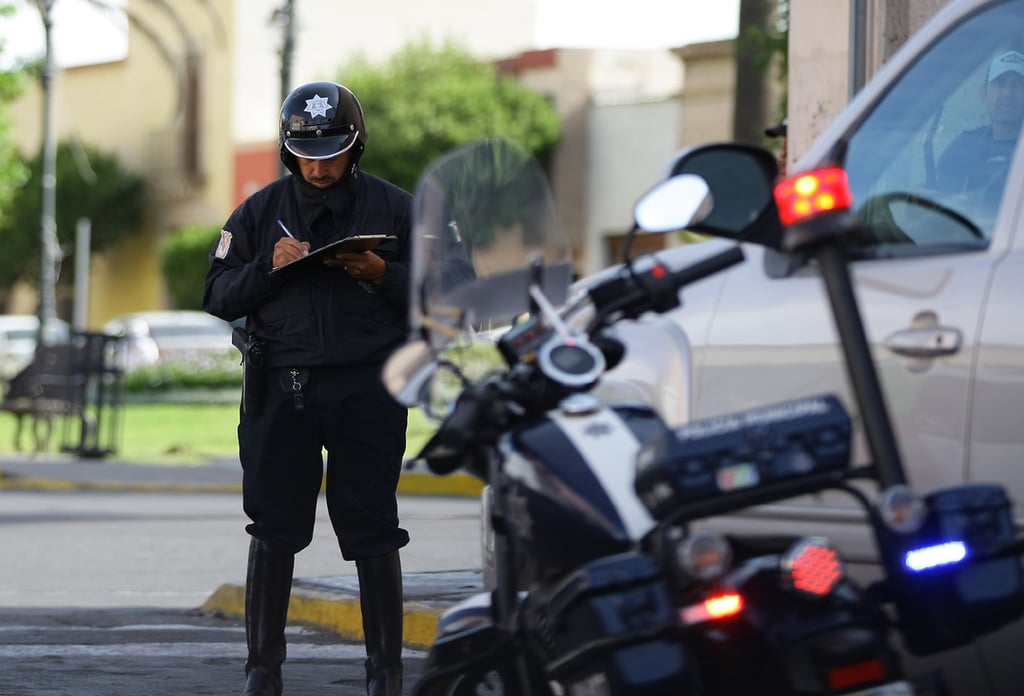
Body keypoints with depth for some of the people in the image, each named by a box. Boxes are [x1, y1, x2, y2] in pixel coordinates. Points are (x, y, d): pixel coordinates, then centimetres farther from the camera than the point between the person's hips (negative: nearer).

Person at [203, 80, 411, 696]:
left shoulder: (395, 208, 6)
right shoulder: (261, 212, 9)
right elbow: (220, 298, 7)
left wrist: (384, 276, -11)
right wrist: (268, 267, -11)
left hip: (367, 388, -1)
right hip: (283, 385, 1)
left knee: (373, 531, -1)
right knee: (274, 529, 3)